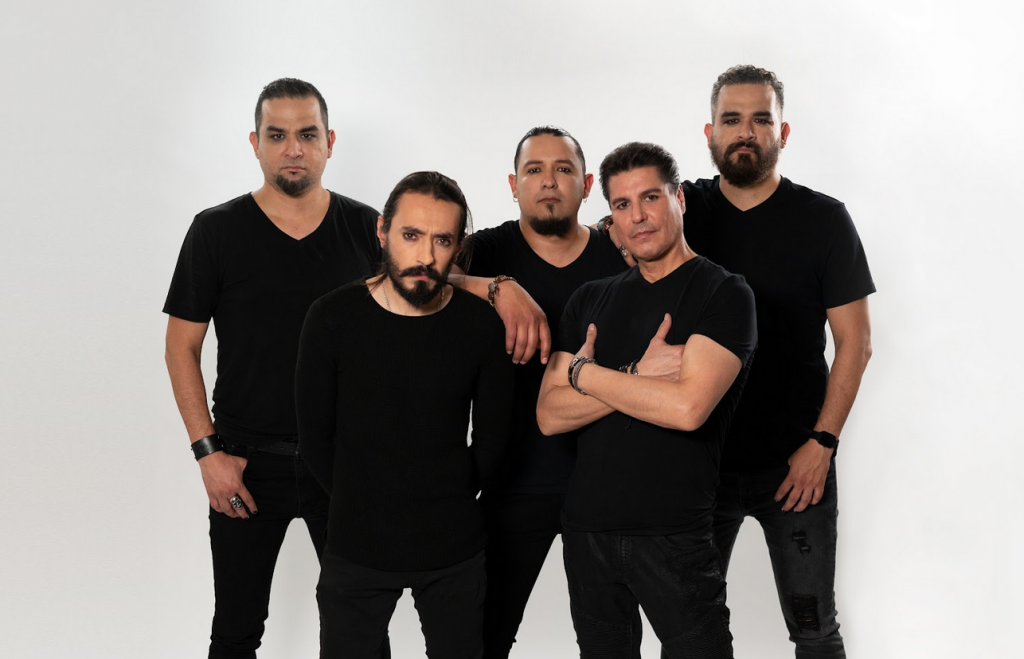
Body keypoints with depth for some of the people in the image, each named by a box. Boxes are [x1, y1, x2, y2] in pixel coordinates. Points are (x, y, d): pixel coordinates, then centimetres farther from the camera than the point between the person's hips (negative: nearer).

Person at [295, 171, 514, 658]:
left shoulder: (481, 326, -7)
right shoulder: (332, 318, -10)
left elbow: (491, 437, 4)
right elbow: (315, 438, -2)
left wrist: (449, 504, 7)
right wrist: (363, 506, 4)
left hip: (454, 548, 1)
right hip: (356, 547, -1)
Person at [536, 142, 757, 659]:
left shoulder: (723, 294, -6)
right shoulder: (591, 300, 10)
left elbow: (687, 407, -21)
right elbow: (549, 415, 1)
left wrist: (583, 372, -9)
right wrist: (637, 378, -13)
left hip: (673, 534, -5)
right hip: (587, 528, 5)